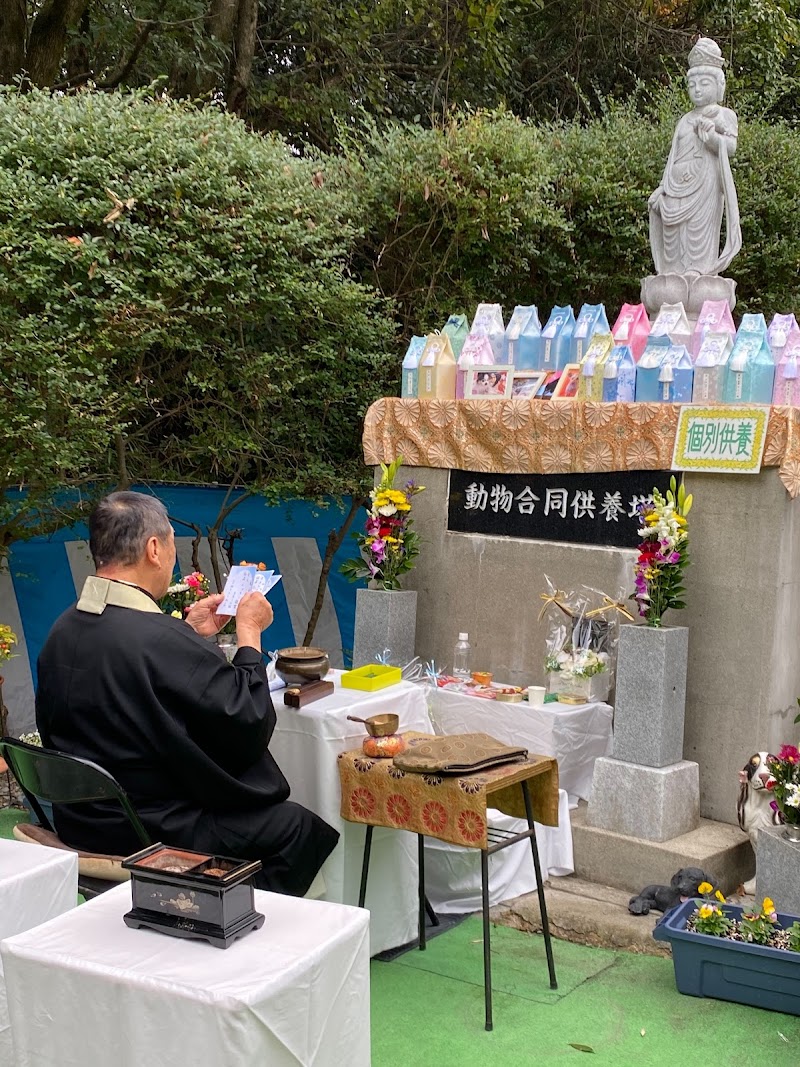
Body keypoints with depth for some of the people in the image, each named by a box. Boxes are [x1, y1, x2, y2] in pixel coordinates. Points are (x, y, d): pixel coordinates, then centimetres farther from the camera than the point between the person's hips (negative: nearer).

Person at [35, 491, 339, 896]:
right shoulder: (163, 639, -28)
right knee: (304, 829, 9)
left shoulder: (63, 630, -3)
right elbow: (251, 725, -18)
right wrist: (249, 631, -6)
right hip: (156, 831, -9)